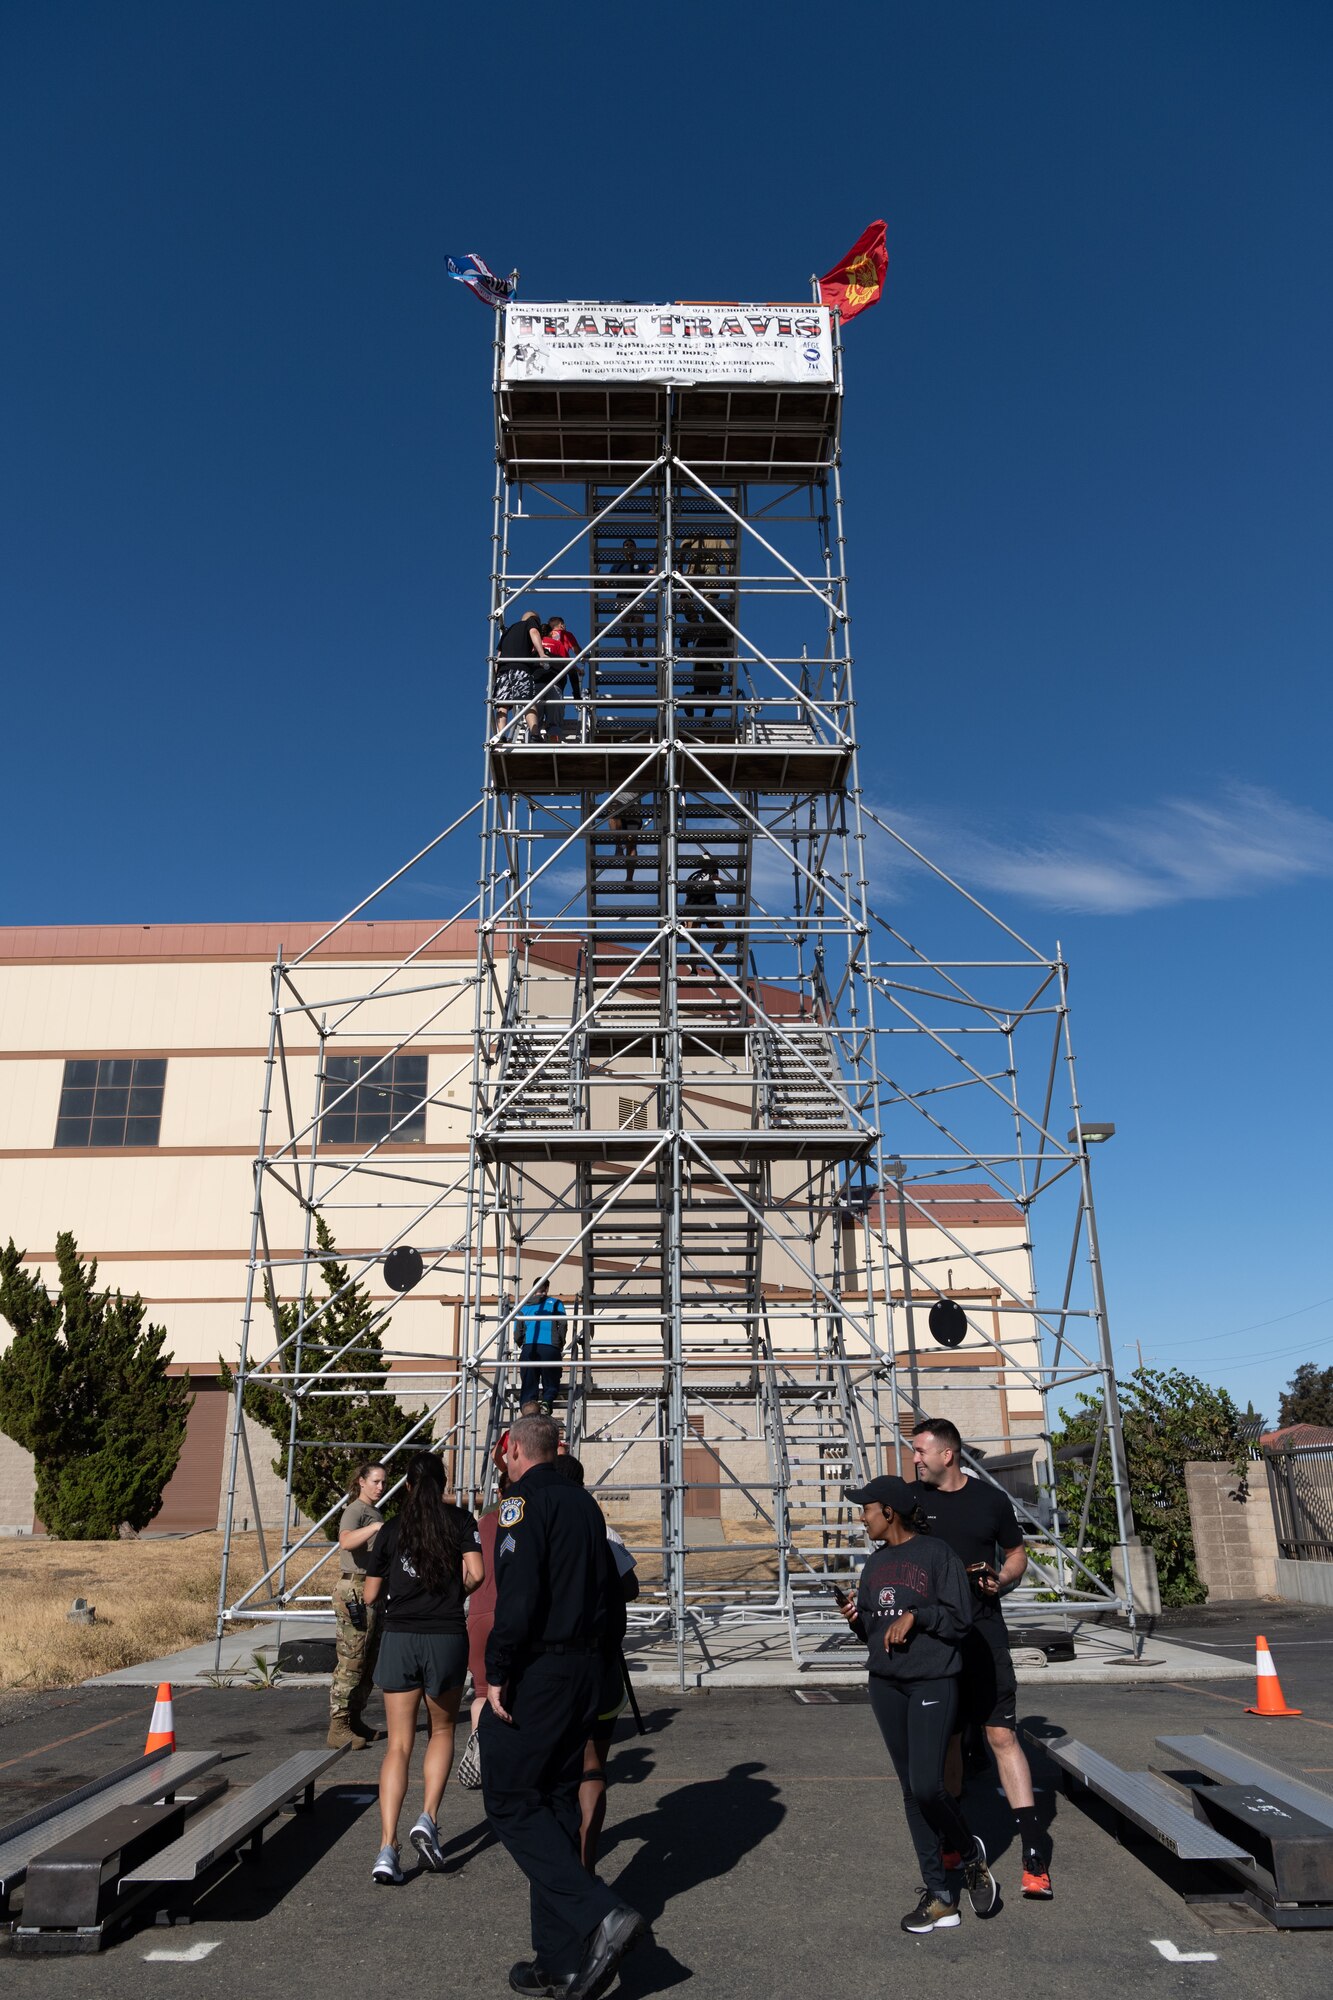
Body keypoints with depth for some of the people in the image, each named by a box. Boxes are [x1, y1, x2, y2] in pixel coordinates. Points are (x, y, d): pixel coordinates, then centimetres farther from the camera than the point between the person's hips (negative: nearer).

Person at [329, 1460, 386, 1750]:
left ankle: (354, 1721, 21)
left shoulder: (376, 1512, 17)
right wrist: (375, 1527, -44)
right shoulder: (354, 1511, -11)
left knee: (370, 1662, 13)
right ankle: (338, 1729, -4)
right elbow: (346, 1541, -33)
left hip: (372, 1591, 9)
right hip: (354, 1590, -9)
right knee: (351, 1662, -8)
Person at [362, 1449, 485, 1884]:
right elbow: (475, 1575, -10)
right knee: (442, 1731, 19)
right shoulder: (461, 1521, 0)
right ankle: (428, 1819, 3)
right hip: (446, 1637, -1)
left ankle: (387, 1849, -2)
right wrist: (454, 1594, 10)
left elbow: (370, 1595, 8)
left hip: (399, 1639, 1)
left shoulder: (390, 1530, 5)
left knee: (398, 1745, 7)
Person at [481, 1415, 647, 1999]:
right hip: (584, 1674, 8)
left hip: (536, 1673, -8)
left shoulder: (524, 1503, -12)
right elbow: (611, 1593, 16)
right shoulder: (585, 1504, 12)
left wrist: (497, 1673, -17)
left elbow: (518, 1594, -22)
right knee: (557, 1804, 14)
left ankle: (599, 1915, -12)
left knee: (510, 1802, 1)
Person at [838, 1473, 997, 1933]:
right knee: (911, 1792, 8)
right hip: (885, 1684, 7)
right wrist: (855, 1618, -3)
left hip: (933, 1682, -6)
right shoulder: (875, 1564, 12)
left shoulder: (937, 1554, -8)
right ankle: (941, 1897, 17)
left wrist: (915, 1615, -17)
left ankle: (971, 1854, 16)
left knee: (926, 1786, -13)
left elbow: (960, 1616, -9)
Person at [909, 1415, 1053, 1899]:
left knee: (1002, 1734, -5)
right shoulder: (911, 1498, -1)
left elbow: (1017, 1554, 11)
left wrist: (1001, 1580, -10)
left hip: (983, 1632, -1)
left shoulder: (990, 1499, -3)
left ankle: (1034, 1851, 0)